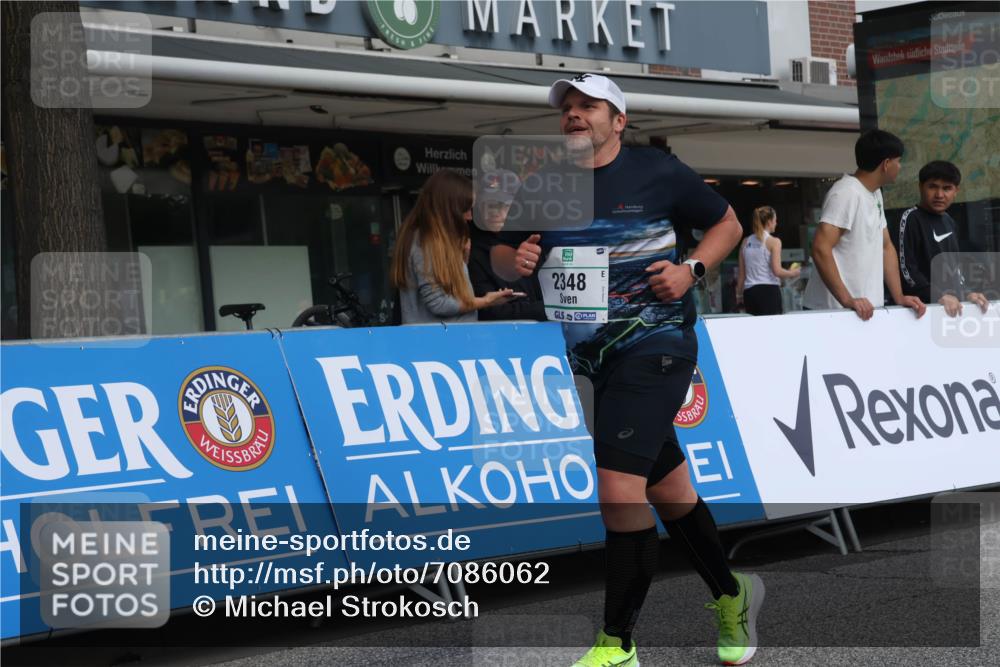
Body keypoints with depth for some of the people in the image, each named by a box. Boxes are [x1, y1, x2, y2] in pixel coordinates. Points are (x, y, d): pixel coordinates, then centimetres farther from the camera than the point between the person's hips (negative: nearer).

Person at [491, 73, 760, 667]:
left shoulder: (657, 172, -4)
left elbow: (728, 222, 7)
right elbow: (501, 251, 15)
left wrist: (691, 269, -9)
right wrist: (516, 260, -8)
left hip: (653, 347, -5)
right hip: (588, 360, 6)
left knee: (619, 489, -17)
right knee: (667, 490, 14)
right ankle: (731, 595, 35)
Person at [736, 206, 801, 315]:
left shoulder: (746, 242, 12)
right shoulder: (773, 241, -4)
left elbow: (742, 274, 14)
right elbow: (777, 271, -11)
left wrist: (739, 294, 22)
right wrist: (792, 273, 7)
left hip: (749, 291, 6)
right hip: (769, 290, -6)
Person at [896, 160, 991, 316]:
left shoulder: (949, 222, 17)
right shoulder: (911, 218, -6)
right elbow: (906, 269, -13)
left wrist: (965, 293, 8)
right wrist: (938, 296, -19)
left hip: (951, 308, 7)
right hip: (921, 306, -7)